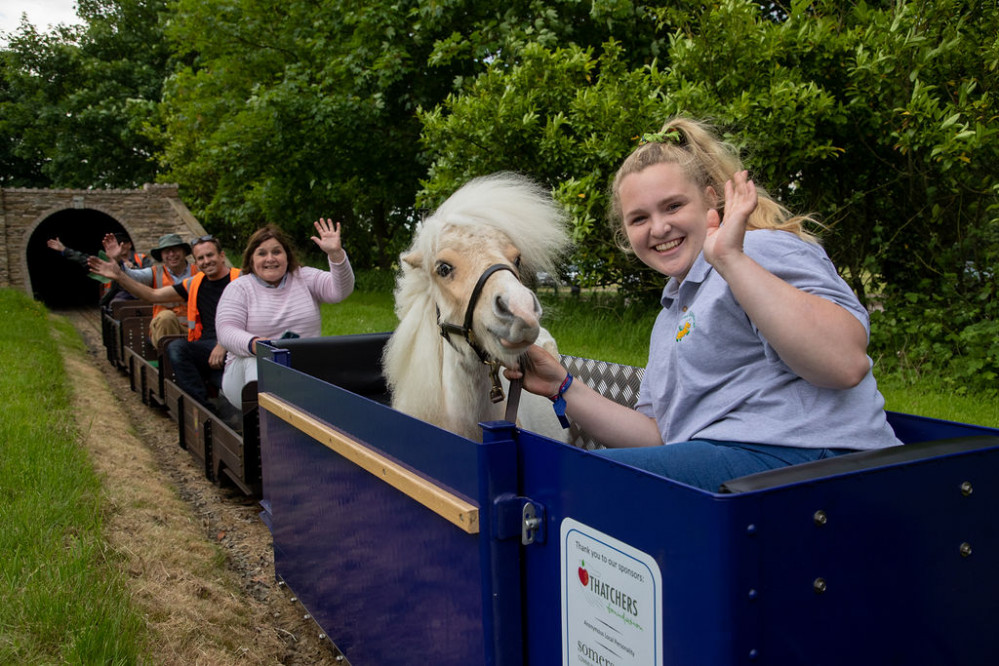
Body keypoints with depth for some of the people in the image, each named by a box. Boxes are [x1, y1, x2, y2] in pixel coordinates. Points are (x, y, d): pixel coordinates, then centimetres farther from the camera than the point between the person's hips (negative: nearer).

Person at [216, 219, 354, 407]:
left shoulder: (305, 278, 14)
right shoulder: (239, 288, 10)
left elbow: (340, 290, -4)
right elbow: (226, 332, -5)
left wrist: (336, 253, -22)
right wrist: (253, 344, -29)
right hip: (249, 368, -1)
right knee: (259, 359, -36)